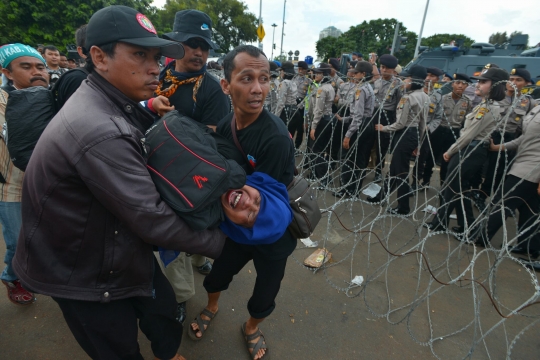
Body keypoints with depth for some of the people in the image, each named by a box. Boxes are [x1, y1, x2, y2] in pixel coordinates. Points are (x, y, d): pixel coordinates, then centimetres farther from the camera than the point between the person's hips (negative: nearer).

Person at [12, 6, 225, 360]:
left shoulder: (117, 104, -2)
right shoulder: (99, 130, -34)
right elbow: (151, 219, -32)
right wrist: (218, 241, -19)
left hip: (119, 247, 8)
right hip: (82, 272, -8)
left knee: (163, 309, 22)